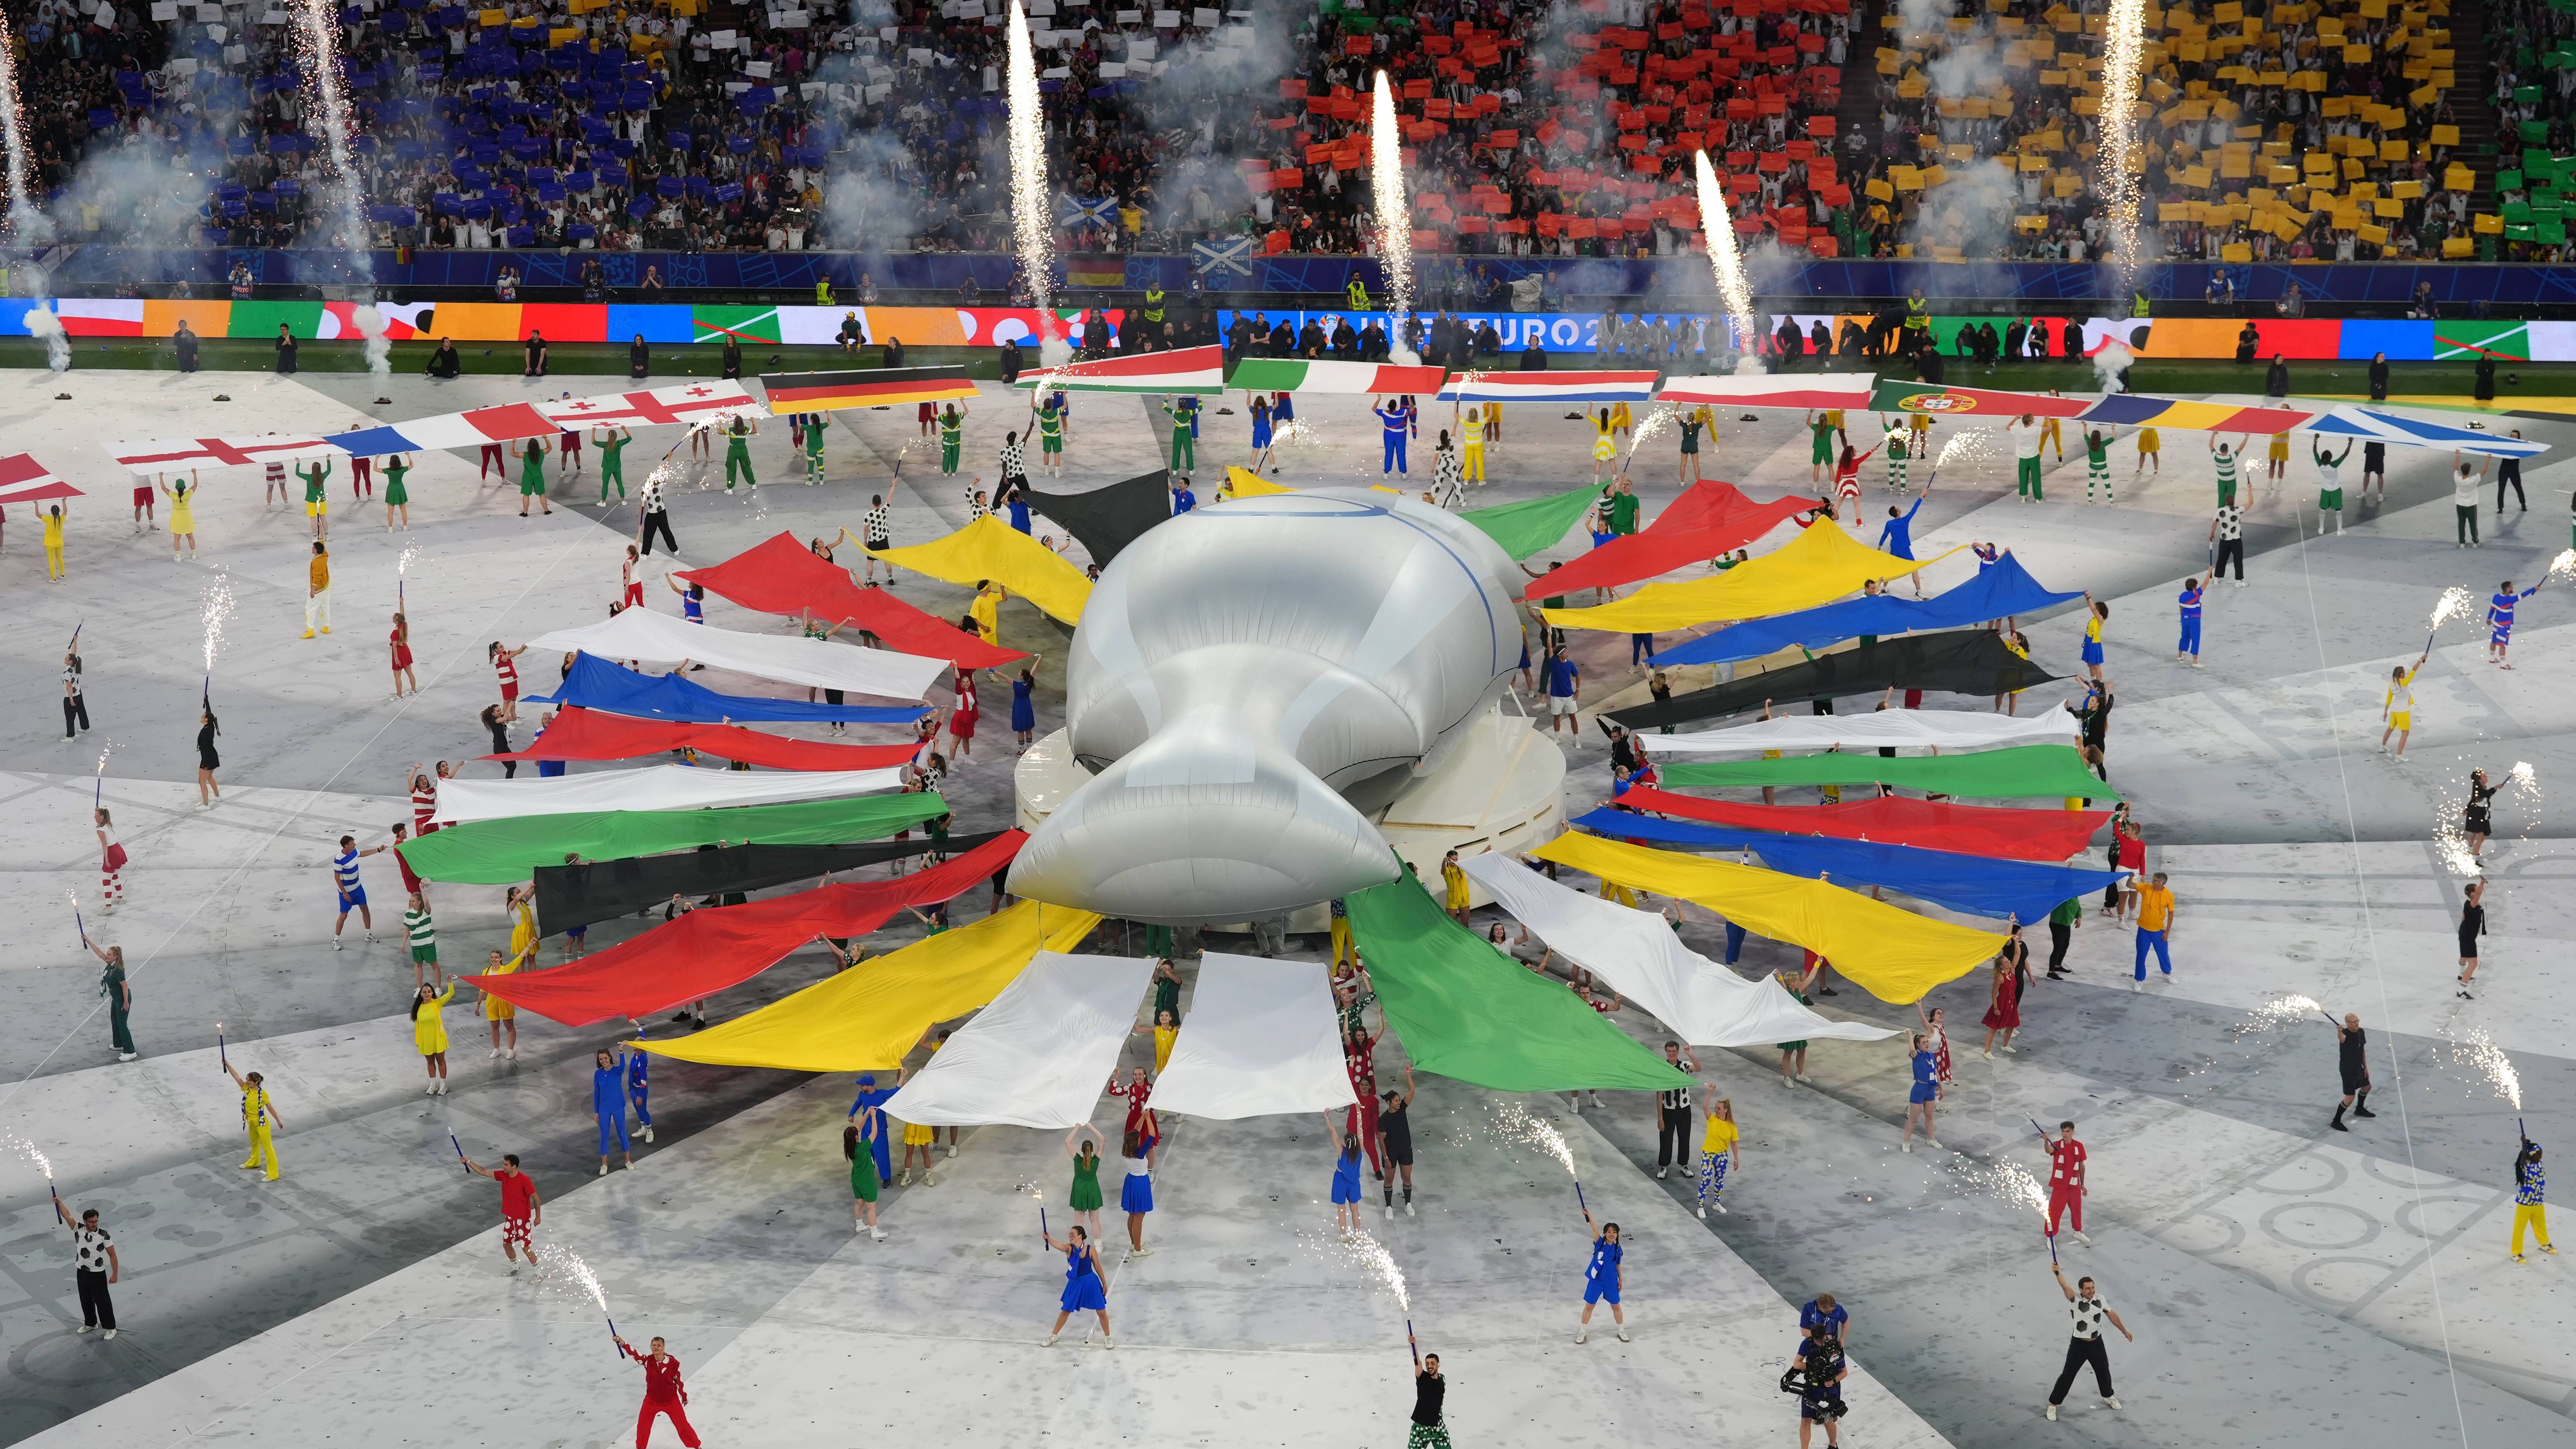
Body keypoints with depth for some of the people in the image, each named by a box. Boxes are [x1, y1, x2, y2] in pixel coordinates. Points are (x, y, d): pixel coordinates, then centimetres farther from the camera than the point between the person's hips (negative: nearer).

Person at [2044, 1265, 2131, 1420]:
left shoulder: (2100, 1298, -6)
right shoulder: (2075, 1299, -20)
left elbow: (2111, 1315, 9)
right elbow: (2065, 1287, -40)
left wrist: (2124, 1331, 16)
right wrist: (2057, 1273, -60)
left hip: (2097, 1343, 4)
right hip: (2078, 1344, -4)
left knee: (2103, 1371, 23)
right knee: (2068, 1375, -2)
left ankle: (2108, 1396, 51)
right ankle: (2053, 1405, 9)